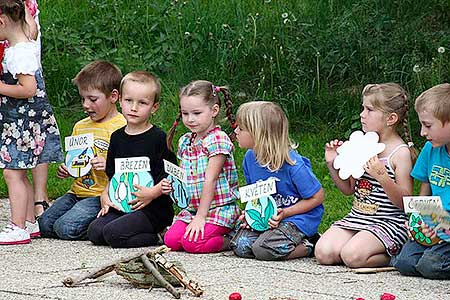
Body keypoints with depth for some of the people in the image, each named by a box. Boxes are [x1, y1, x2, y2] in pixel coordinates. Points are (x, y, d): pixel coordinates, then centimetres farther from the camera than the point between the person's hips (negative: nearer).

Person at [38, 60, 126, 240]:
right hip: (77, 192, 7)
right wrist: (65, 171, 5)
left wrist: (110, 166, -27)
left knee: (67, 228, -24)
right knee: (44, 225, -11)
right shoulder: (80, 127, 15)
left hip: (101, 196, -7)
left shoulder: (122, 128, -8)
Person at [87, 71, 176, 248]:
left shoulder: (158, 138, -7)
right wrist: (106, 196, 6)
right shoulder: (117, 137, 13)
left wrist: (152, 193, -21)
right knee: (94, 232, -10)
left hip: (153, 207, -7)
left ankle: (158, 236, -2)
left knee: (113, 233, -24)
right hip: (122, 206, 7)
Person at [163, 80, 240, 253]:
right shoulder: (185, 142, 12)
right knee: (171, 240, -12)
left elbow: (210, 180, -17)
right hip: (192, 207, 8)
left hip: (218, 208, -8)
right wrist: (171, 185, -2)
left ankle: (230, 240, -2)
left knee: (192, 243, -26)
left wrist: (200, 216, -20)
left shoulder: (218, 140, -13)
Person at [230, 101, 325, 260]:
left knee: (264, 249, -28)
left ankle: (309, 246, -4)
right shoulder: (250, 158, -1)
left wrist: (284, 213, -20)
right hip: (266, 216, 7)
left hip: (299, 217, -7)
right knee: (240, 246, -14)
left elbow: (317, 197, -14)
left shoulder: (292, 163, -22)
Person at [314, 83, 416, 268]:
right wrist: (332, 164, 3)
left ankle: (396, 256, -3)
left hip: (389, 222, -7)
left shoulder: (401, 153, -10)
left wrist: (383, 177, -29)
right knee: (323, 253, -14)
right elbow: (349, 189, 18)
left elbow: (405, 203, -14)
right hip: (357, 217, 7)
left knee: (352, 256, -29)